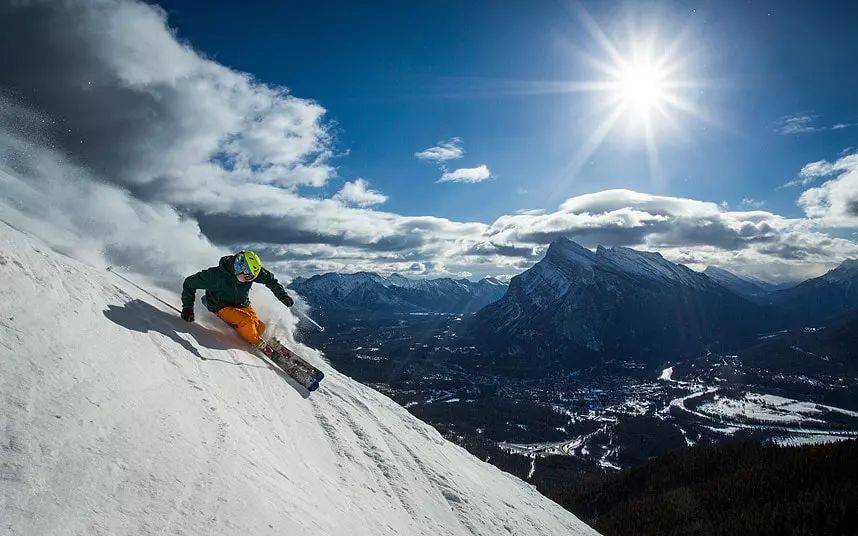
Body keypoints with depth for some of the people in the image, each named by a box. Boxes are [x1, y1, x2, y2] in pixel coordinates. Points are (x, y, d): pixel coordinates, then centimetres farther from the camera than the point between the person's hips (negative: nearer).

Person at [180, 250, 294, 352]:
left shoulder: (251, 271, -18)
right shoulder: (215, 275, -28)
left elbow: (270, 279, 0)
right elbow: (189, 283, -14)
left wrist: (283, 295, -8)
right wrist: (187, 308, -13)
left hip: (243, 305, 5)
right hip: (223, 307, -5)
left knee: (260, 327, -16)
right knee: (247, 321, -29)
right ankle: (260, 345, -5)